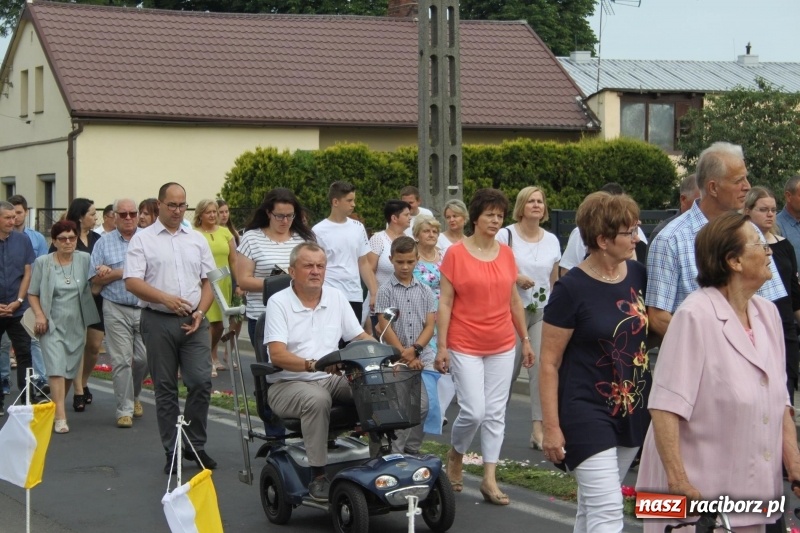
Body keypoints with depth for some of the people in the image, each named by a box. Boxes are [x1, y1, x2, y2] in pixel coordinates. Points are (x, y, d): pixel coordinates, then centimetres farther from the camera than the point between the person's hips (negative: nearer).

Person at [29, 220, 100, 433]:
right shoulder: (43, 263, -1)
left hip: (77, 325, 3)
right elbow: (33, 294, 4)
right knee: (56, 368, -14)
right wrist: (39, 315, -11)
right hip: (52, 325, -3)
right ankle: (60, 418, -17)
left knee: (71, 371, 9)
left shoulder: (85, 260, 3)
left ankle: (56, 405, 30)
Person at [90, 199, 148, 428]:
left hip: (146, 308, 1)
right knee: (121, 360, -2)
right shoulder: (104, 243, 7)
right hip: (116, 309, 0)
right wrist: (123, 272, -8)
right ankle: (124, 409, 5)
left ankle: (133, 395, 31)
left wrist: (112, 273, -8)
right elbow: (96, 280, 5)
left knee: (144, 358, 4)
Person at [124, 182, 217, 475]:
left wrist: (200, 312, -2)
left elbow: (208, 281, 14)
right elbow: (132, 282, -8)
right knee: (165, 389, 4)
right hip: (158, 321, -2)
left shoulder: (197, 239, 13)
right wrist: (166, 299, -20)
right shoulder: (143, 239, 1)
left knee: (201, 382, -6)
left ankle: (196, 445, 9)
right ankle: (172, 451, 12)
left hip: (194, 321, 3)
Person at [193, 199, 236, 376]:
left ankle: (213, 356, 32)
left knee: (220, 323, 12)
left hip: (223, 284, 5)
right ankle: (208, 362, 1)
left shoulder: (225, 232, 11)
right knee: (208, 322, -7)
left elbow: (233, 261, 12)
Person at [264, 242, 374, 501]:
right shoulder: (279, 302, -5)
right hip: (287, 384, -5)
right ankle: (318, 476, -31)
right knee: (317, 399, -37)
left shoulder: (336, 298, 11)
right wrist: (312, 365, -33)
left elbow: (361, 338, 12)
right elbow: (277, 355, -16)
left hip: (331, 380, 5)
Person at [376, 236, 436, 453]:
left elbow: (430, 325, 3)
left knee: (424, 406, -1)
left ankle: (412, 449, 14)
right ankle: (394, 454, 2)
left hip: (423, 356, 3)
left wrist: (415, 349, -13)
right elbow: (385, 328, -6)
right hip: (396, 359, -3)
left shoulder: (425, 291, 9)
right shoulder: (385, 291, 0)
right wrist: (405, 356, -12)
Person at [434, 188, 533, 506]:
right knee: (474, 411, -9)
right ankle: (455, 456, 20)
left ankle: (490, 479, 11)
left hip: (502, 347, 4)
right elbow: (444, 303, -6)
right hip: (465, 347, -4)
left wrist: (525, 339, 14)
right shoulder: (456, 254, -6)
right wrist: (441, 346, -9)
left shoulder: (506, 254, 6)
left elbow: (514, 300, 14)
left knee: (495, 413, 5)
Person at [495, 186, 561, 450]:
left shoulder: (552, 240, 9)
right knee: (509, 367, 2)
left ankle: (539, 429, -9)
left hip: (544, 312, 3)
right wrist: (515, 277, -17)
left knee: (542, 367, -9)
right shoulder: (506, 235, -3)